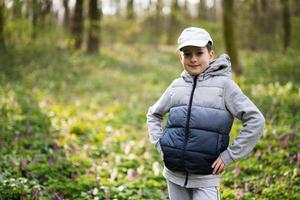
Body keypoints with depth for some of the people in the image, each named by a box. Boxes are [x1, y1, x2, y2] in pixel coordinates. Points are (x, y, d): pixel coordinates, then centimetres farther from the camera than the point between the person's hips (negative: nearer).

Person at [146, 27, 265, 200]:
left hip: (205, 178, -4)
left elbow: (256, 121, -10)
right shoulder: (177, 86, 5)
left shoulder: (223, 84, -6)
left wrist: (229, 155, -10)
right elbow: (154, 114, 22)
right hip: (174, 173, 4)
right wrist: (160, 143, 8)